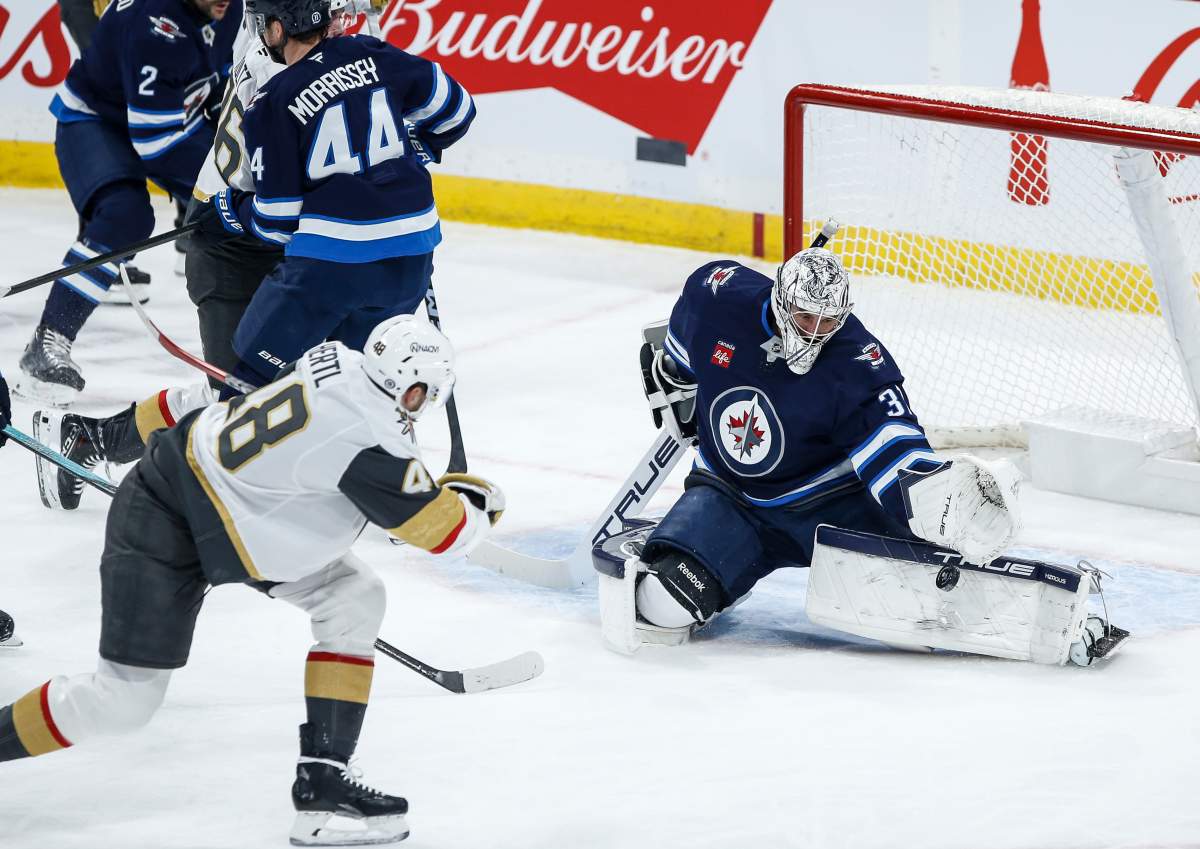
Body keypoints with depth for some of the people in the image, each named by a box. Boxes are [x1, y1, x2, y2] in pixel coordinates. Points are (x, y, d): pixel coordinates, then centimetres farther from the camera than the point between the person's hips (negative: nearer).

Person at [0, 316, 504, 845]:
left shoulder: (336, 362, -8)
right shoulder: (371, 441, -30)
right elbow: (439, 528, -17)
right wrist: (475, 502, 0)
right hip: (163, 531, -10)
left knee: (354, 600, 3)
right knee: (124, 701, -4)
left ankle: (321, 775, 5)